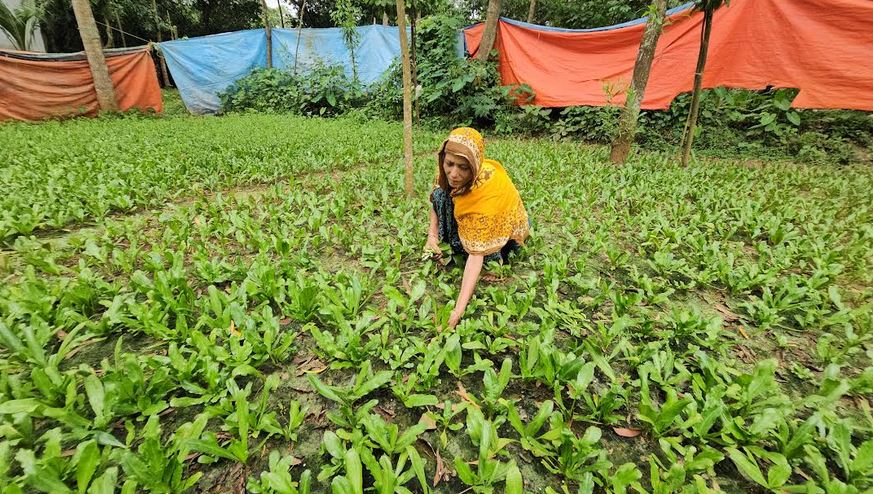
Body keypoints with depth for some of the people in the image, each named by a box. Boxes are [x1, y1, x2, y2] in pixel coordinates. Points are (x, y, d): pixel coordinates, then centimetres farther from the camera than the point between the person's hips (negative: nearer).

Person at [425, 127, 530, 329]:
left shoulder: (487, 193, -42)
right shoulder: (447, 172, -25)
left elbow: (476, 253, -44)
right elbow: (436, 202, -4)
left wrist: (459, 309, -49)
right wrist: (432, 236, -20)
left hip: (506, 225, -4)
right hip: (468, 211, 5)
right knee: (442, 195, -22)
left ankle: (500, 254, -2)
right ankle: (451, 250, -6)